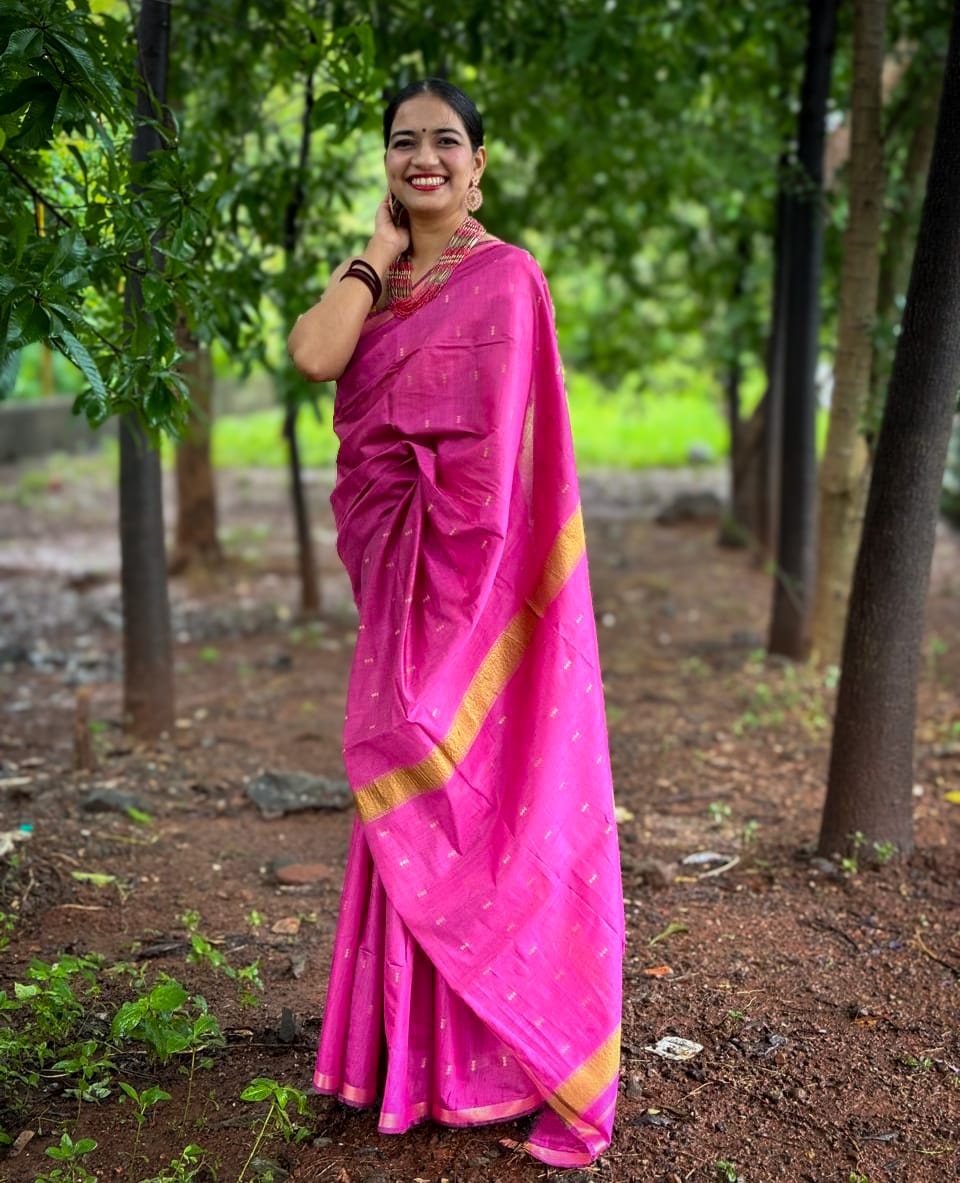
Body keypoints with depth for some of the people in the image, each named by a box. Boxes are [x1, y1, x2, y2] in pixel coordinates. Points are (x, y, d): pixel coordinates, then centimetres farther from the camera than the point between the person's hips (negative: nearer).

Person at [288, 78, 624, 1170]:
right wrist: (381, 250, 1)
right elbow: (314, 354, -7)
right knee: (415, 808, 12)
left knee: (477, 797, -2)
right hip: (399, 569, 7)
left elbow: (490, 453, -11)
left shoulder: (502, 277, -6)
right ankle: (423, 1047, 26)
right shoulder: (378, 282, 14)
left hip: (471, 574, -7)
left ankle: (516, 1059, 12)